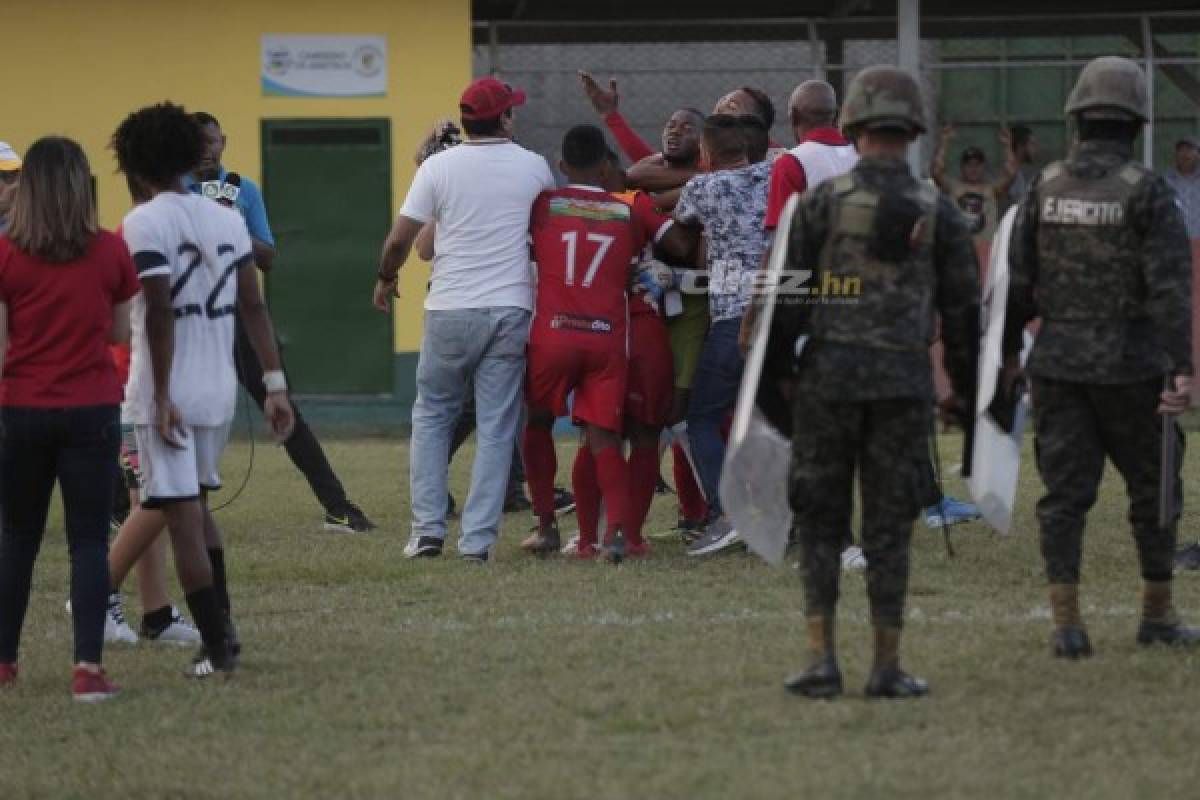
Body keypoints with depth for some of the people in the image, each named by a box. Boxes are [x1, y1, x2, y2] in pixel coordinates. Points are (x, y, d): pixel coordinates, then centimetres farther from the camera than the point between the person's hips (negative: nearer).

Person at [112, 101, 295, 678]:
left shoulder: (143, 224, -10)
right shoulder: (227, 219, 9)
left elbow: (159, 314, -18)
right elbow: (253, 306, 7)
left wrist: (161, 396, -17)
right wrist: (275, 383, 7)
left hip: (167, 393, -7)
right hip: (219, 390, 7)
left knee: (182, 517, -2)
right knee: (196, 502, 24)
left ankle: (218, 647, -2)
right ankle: (221, 623, 19)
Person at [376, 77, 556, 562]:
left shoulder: (438, 167, -3)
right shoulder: (533, 167, 2)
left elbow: (401, 237, -3)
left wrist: (386, 278, 16)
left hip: (450, 309, -1)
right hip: (510, 307, 1)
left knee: (431, 416, 14)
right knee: (495, 426, 5)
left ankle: (428, 529, 7)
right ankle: (478, 539, 0)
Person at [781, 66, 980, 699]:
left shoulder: (822, 201, -3)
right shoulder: (937, 213, 3)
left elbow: (783, 295, -3)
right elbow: (962, 309, 6)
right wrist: (965, 389, 17)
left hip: (828, 378, -1)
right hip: (904, 385, 1)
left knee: (820, 525, 7)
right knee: (889, 529, 6)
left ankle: (822, 661, -1)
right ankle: (886, 667, 6)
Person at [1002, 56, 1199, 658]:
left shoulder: (1046, 189, 2)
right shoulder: (1146, 192, -9)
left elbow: (1016, 280, 6)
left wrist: (1007, 353, 17)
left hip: (1057, 362, 3)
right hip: (1130, 365, -3)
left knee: (1064, 492, 4)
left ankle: (1066, 623, -3)